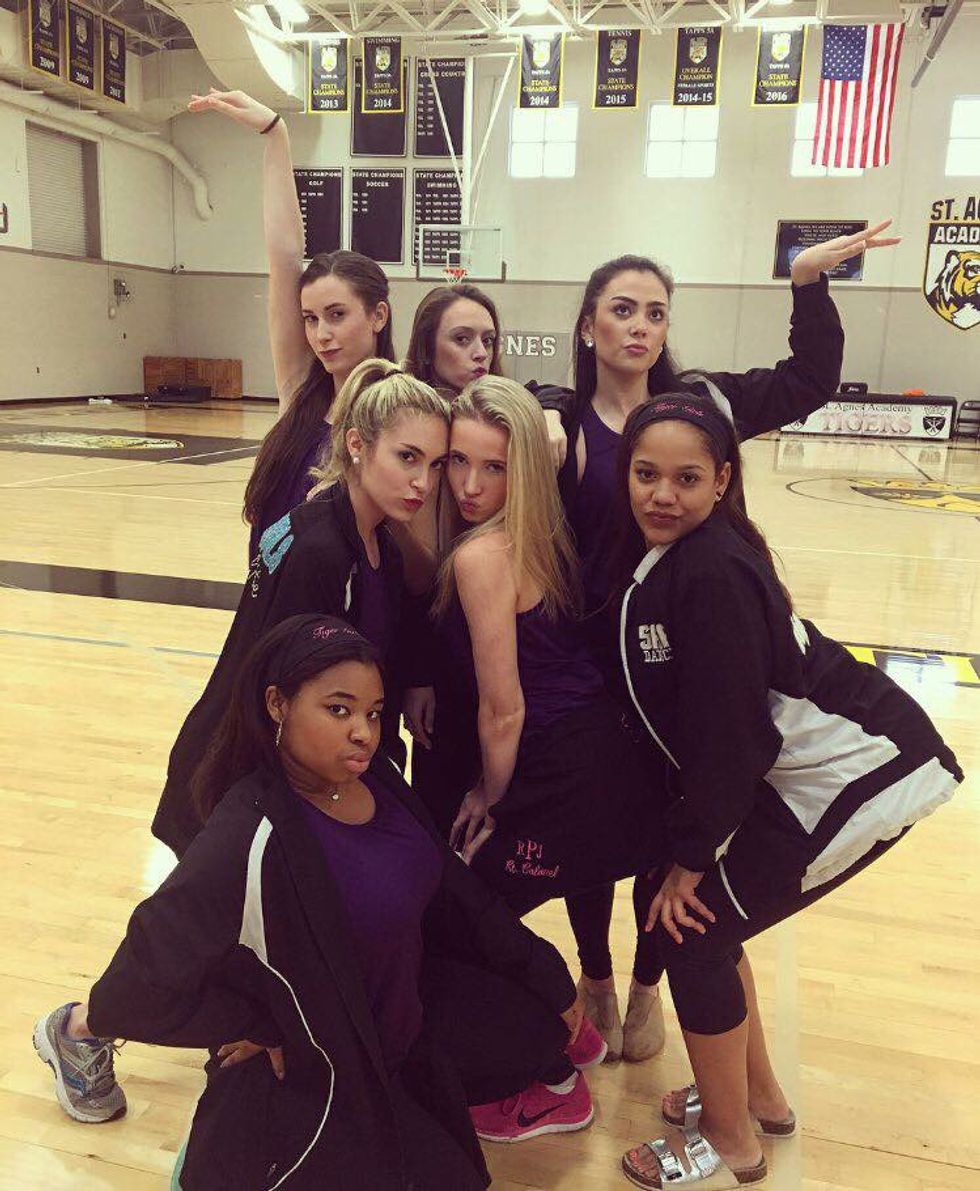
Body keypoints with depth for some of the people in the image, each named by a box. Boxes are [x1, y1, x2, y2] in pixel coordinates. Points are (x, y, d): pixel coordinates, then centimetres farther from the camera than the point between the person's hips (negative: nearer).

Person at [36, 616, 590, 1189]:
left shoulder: (376, 781, -10)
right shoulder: (252, 835, -31)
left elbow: (455, 891, 0)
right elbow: (145, 980, -33)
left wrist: (550, 977, 7)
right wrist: (259, 1029, -17)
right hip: (310, 1075, -7)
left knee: (535, 1017, 10)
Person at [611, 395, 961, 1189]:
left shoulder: (710, 574, -24)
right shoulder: (661, 555, 2)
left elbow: (724, 733, -21)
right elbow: (685, 720, 7)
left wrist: (689, 855, -10)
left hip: (856, 771, -8)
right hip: (798, 766, 8)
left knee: (689, 927, -1)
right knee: (691, 907, 13)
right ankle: (757, 1094, 36)